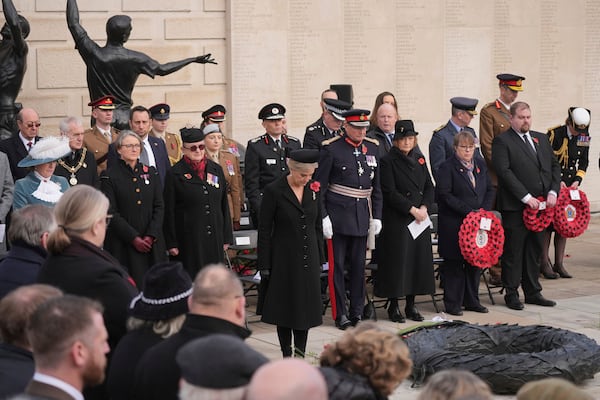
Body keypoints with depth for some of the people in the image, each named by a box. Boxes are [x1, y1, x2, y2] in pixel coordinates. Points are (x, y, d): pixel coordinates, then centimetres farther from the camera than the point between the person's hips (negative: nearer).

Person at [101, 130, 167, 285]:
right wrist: (134, 238, -12)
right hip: (122, 244, -3)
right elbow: (111, 213, -5)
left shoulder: (151, 172, 13)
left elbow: (159, 207, 8)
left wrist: (151, 236, -6)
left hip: (152, 243, 3)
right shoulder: (109, 176, 1)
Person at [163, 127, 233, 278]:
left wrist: (226, 237, 12)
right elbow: (169, 211, -3)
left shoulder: (216, 169, 10)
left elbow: (224, 205, 14)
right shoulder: (175, 174, -3)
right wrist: (172, 243, -7)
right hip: (188, 240, -4)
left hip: (214, 239, 4)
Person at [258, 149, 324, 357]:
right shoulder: (274, 191, -10)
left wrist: (320, 258, 10)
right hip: (284, 259, -4)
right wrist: (264, 265, -9)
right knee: (285, 306, 2)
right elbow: (264, 229, -7)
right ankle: (287, 355, 10)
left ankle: (300, 354, 13)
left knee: (306, 306, 5)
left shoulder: (314, 189, 4)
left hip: (308, 259, 4)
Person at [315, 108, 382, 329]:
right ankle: (340, 313, 5)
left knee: (358, 264, 9)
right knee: (337, 265, -1)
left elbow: (376, 186, 14)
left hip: (362, 215, 4)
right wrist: (323, 217, -10)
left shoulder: (372, 147, 9)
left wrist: (376, 216, 9)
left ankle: (357, 311, 17)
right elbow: (320, 185, -5)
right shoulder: (331, 148, -6)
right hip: (338, 214, -4)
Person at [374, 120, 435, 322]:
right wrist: (412, 209, -16)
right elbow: (390, 193, -12)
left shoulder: (419, 159, 12)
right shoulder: (388, 161, -6)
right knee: (397, 260, -3)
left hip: (420, 218, 6)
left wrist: (424, 207, -5)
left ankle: (411, 305, 16)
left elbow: (429, 187, 12)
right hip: (397, 220, -6)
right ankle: (393, 306, 7)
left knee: (419, 259, 6)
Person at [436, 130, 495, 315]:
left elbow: (490, 189, 15)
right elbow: (445, 195, -14)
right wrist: (469, 212, -18)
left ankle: (471, 300, 18)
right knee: (454, 263, -2)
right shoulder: (447, 167, -7)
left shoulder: (480, 165, 13)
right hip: (454, 224, -6)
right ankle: (452, 303, 4)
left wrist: (484, 209, -3)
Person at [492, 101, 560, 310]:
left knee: (535, 250, 12)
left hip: (540, 205, 6)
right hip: (515, 207, -6)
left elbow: (554, 166, 15)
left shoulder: (542, 139, 16)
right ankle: (511, 294, 8)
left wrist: (553, 192, -1)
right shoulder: (502, 141, -5)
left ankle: (533, 292, 21)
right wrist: (526, 197, -18)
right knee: (513, 252, 0)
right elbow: (504, 171, -14)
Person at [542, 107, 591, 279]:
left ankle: (559, 263, 11)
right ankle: (544, 263, 2)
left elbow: (583, 163, 11)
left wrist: (577, 180, -4)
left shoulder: (584, 137, 4)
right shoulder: (554, 134, -13)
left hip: (569, 187, 5)